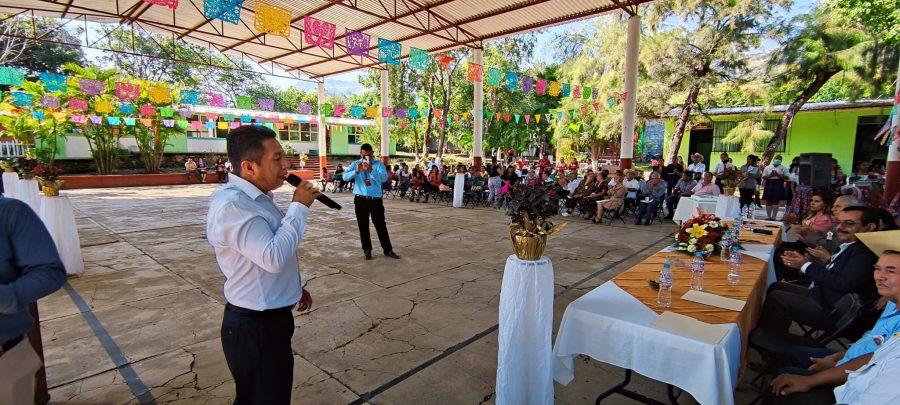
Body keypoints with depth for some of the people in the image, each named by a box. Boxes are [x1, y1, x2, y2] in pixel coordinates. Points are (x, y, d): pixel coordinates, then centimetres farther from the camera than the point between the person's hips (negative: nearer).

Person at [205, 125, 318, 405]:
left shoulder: (257, 197, 8)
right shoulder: (231, 205, -25)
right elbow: (273, 258, -35)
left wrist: (295, 287, 20)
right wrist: (299, 206, -25)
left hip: (271, 318, 10)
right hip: (255, 328, -10)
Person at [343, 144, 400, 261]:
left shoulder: (378, 164, -3)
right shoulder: (355, 164, 4)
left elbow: (384, 178, -20)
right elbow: (345, 177, -9)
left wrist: (371, 170, -33)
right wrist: (356, 171, -26)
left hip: (375, 199, -2)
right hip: (360, 199, 2)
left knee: (381, 225, 3)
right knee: (363, 226, 9)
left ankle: (388, 250, 15)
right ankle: (367, 250, 24)